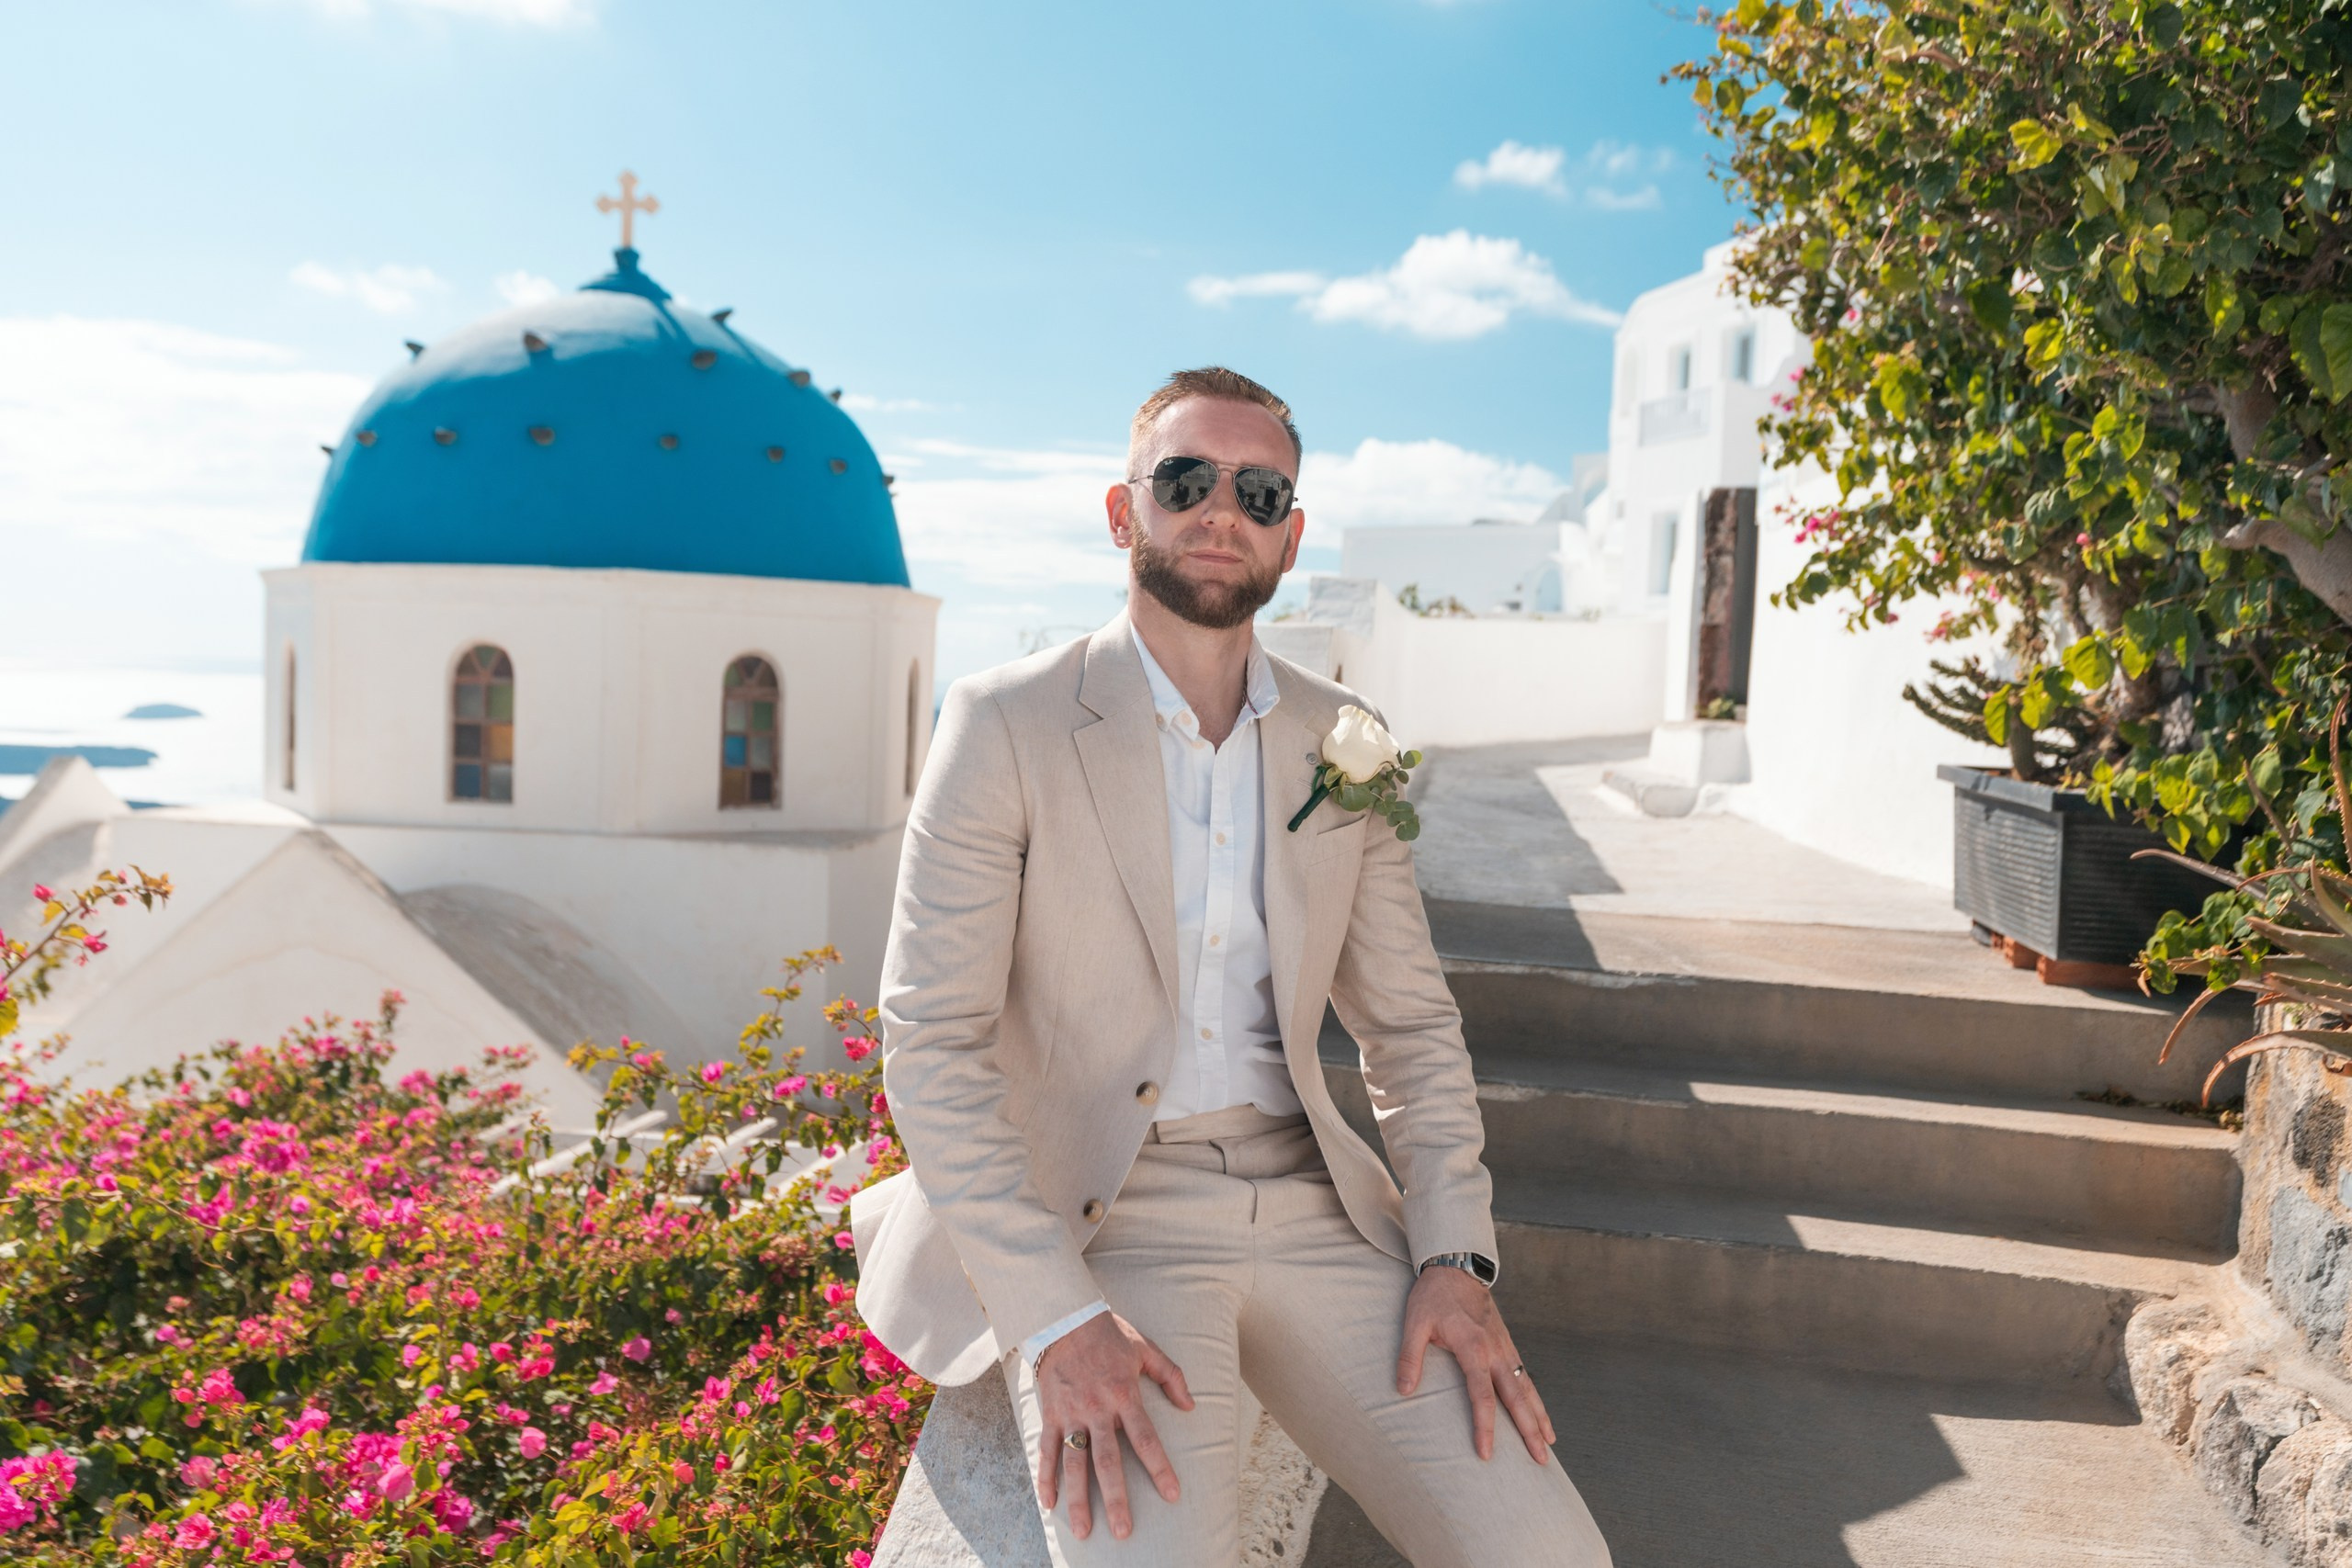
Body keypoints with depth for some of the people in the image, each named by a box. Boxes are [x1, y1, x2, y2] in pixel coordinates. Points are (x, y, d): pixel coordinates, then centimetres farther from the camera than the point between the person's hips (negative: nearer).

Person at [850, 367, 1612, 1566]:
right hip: (1098, 1222, -4)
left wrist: (1455, 1257, -1)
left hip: (1310, 1210, 4)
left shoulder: (1341, 743, 9)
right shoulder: (1005, 723, -5)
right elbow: (930, 1040, -10)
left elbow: (1410, 1022, 13)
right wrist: (1054, 1320, -19)